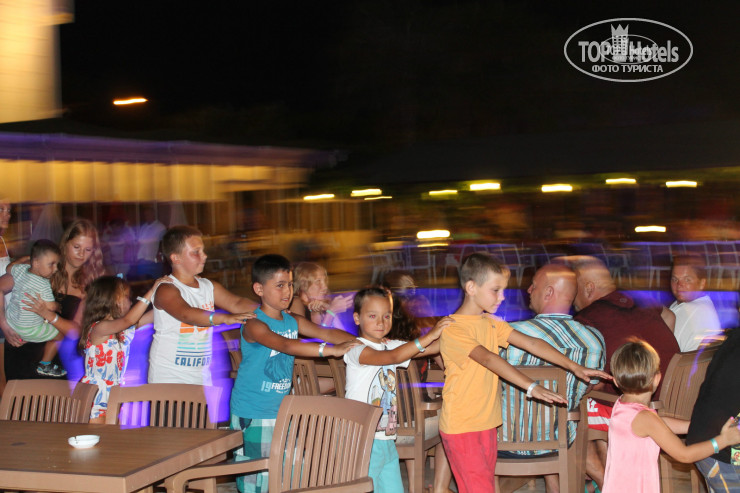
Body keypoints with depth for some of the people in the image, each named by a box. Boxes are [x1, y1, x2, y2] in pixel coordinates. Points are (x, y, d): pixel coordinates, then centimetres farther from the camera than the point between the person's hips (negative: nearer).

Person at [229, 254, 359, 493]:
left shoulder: (293, 321, 7)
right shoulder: (254, 325, -18)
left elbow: (325, 333, 2)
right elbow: (285, 345, -32)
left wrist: (362, 341, -14)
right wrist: (331, 350, -38)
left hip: (281, 410, 7)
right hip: (252, 414, -7)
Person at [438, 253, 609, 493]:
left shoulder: (491, 324, 10)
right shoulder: (452, 329, -18)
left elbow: (531, 343, 5)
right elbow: (488, 359, -30)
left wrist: (575, 367, -2)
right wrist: (532, 387, -41)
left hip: (486, 424, 8)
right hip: (461, 428, -8)